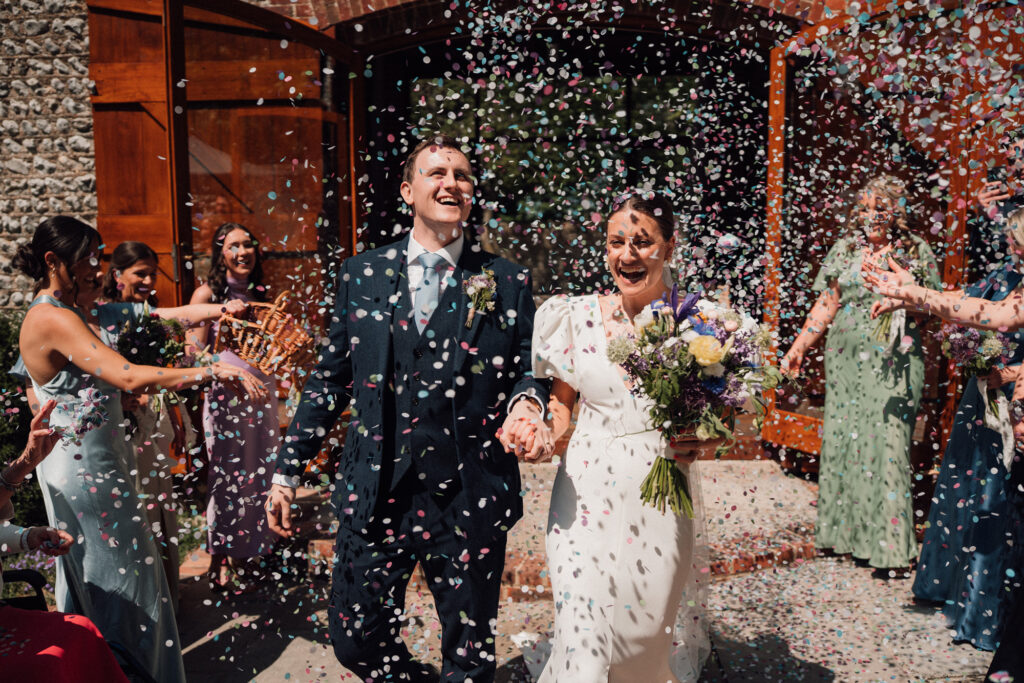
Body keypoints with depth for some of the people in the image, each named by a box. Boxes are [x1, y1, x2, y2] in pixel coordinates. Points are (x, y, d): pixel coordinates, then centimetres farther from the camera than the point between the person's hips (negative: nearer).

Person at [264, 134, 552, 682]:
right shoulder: (361, 274, 5)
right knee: (355, 639, 12)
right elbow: (328, 379, 8)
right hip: (374, 494, 2)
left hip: (470, 499, -1)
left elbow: (526, 369, 7)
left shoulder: (508, 283, 1)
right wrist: (288, 470, 8)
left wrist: (525, 404, -17)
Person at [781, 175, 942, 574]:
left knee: (887, 443, -8)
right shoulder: (845, 248, 12)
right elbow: (826, 305, 13)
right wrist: (798, 347, 9)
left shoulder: (916, 251, 5)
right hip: (845, 359, 3)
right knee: (843, 438, 5)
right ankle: (848, 532, 19)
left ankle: (892, 547, 1)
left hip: (894, 362, -3)